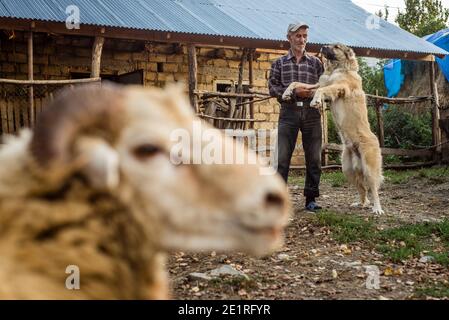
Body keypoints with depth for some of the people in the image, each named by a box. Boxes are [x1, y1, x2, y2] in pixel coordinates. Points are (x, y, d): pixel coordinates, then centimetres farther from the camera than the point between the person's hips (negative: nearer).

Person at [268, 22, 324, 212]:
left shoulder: (315, 62, 14)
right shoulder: (280, 63, 11)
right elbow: (272, 88, 2)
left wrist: (314, 91, -10)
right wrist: (294, 91, -11)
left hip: (312, 113, 2)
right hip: (288, 113, -1)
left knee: (314, 159, 3)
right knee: (283, 158, -6)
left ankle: (311, 198, 12)